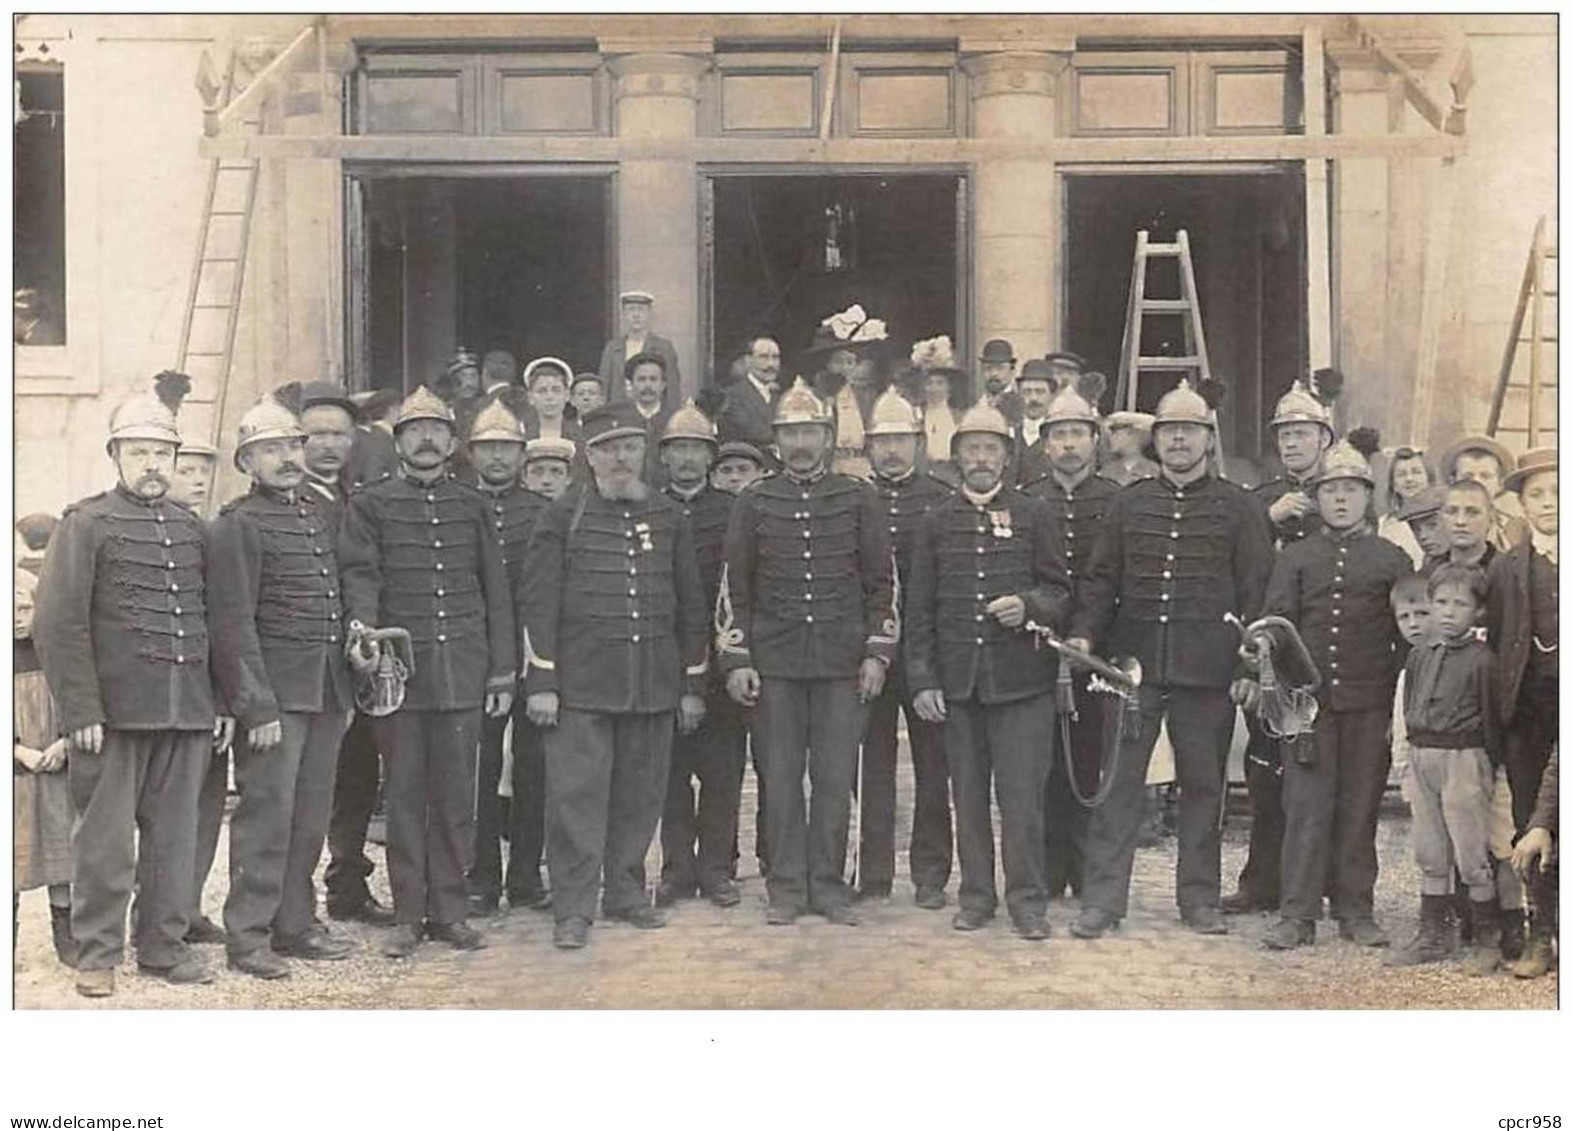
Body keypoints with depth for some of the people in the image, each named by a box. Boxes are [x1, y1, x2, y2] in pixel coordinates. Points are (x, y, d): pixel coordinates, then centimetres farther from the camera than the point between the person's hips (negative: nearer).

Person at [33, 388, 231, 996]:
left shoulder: (193, 529, 14)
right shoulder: (86, 523, -1)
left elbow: (214, 621, 18)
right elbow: (57, 623, -7)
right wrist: (81, 711, -13)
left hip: (189, 714, 4)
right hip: (116, 713, -4)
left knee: (177, 833, 9)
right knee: (107, 838, 1)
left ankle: (165, 944, 20)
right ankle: (97, 955, 12)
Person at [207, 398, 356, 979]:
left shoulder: (325, 515, 15)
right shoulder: (238, 523, -6)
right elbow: (234, 622, -11)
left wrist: (348, 690, 14)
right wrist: (258, 706, -15)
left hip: (329, 688, 7)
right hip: (276, 690, -7)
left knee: (311, 816, 11)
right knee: (266, 813, -4)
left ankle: (295, 925, 21)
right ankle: (248, 937, 4)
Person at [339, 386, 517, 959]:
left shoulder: (471, 505, 13)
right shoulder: (370, 504, 6)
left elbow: (495, 590, 12)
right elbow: (359, 572, -6)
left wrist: (503, 670, 7)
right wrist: (362, 624, -27)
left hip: (462, 671, 2)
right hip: (399, 669, -2)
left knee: (457, 794, 5)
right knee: (404, 793, 3)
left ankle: (449, 910, 14)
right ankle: (408, 915, 10)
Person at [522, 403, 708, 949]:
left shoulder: (669, 519, 10)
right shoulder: (563, 515, 1)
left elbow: (690, 605, 13)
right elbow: (540, 604, -2)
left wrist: (693, 686, 10)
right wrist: (540, 683, -8)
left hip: (653, 685, 3)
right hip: (581, 685, -3)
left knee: (640, 796, 9)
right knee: (577, 794, -4)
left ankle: (626, 893, 23)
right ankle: (573, 909, 2)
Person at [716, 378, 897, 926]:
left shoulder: (858, 498, 5)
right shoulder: (754, 501, 5)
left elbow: (882, 580, 5)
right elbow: (733, 585, 5)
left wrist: (877, 653, -1)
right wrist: (735, 659, -1)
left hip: (843, 662, 0)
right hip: (774, 662, 0)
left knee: (836, 779, 3)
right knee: (781, 779, 3)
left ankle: (828, 885, 14)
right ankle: (787, 888, 12)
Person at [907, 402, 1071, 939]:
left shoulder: (1033, 515, 6)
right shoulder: (937, 522, 10)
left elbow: (1060, 589, 7)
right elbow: (920, 608, 9)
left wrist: (1030, 606, -15)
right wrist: (922, 680, 2)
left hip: (1021, 678, -2)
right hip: (957, 681, 2)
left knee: (1022, 793, -4)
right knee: (968, 794, 7)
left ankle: (1027, 899, 5)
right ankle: (977, 895, 17)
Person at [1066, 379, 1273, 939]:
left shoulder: (1238, 507, 5)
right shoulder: (1129, 503, 11)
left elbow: (1256, 591, 3)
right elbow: (1099, 578, 11)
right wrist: (1083, 632, -4)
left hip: (1206, 668, -1)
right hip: (1132, 662, 1)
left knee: (1203, 782, 7)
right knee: (1118, 781, -1)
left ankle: (1199, 898, 17)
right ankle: (1102, 897, 4)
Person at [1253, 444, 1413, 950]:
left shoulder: (1392, 559, 10)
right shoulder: (1294, 557, 10)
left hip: (1369, 704, 1)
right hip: (1308, 700, 0)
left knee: (1360, 807, 5)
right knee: (1306, 806, -2)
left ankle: (1356, 912, 14)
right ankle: (1298, 914, 2)